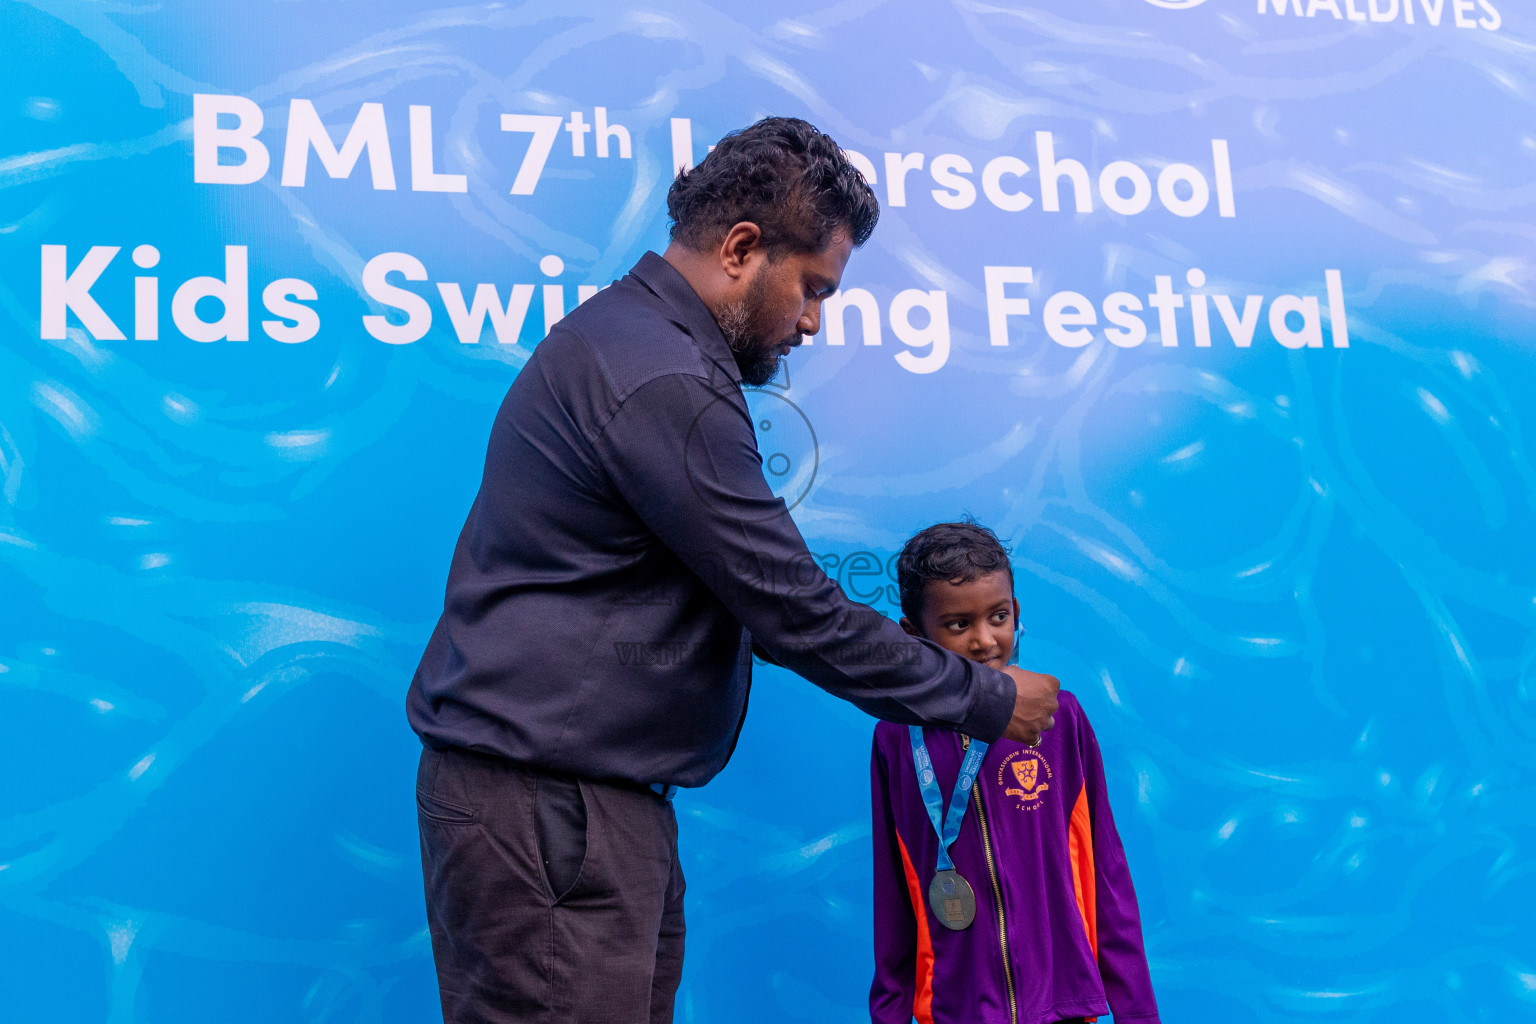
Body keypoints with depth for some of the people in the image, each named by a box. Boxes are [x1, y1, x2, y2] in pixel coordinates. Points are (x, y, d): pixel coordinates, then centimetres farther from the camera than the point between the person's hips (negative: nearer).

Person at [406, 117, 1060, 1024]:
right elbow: (795, 616, -17)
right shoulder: (663, 384, -19)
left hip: (598, 793, 10)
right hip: (545, 801, -10)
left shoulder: (623, 333, 15)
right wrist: (988, 702, -5)